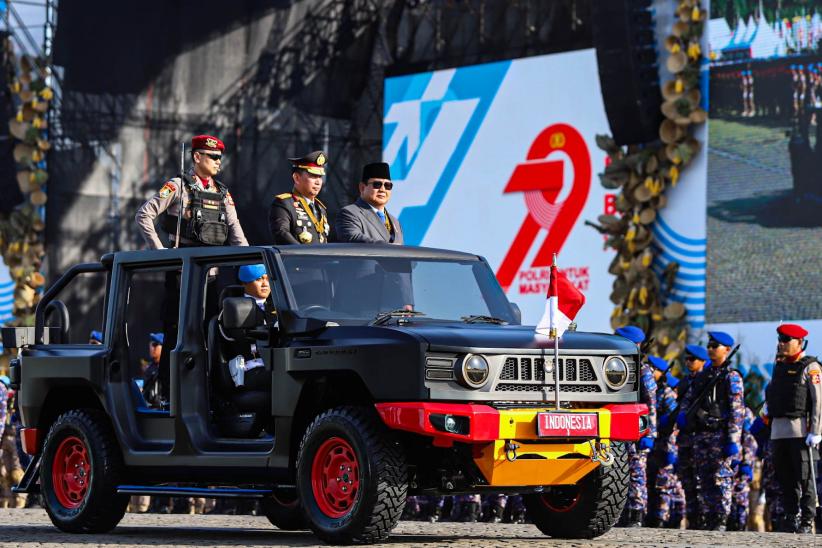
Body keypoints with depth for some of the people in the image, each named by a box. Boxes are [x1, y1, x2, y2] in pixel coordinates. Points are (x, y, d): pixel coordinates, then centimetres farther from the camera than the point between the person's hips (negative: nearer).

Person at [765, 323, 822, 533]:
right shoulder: (779, 366, 18)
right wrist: (771, 428, 15)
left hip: (801, 431, -7)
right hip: (778, 430, 7)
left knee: (804, 477, -6)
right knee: (784, 477, 8)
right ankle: (791, 518, 16)